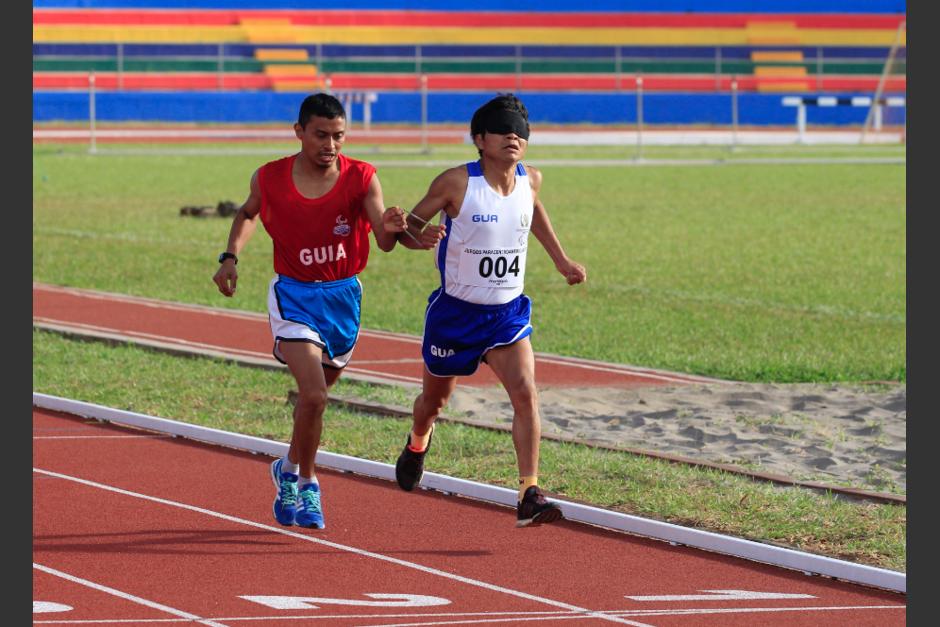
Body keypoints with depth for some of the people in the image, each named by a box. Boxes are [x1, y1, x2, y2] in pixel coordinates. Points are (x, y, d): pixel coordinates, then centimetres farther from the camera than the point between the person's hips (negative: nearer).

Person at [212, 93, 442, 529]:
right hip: (293, 294, -2)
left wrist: (393, 230, -43)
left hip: (343, 296, 2)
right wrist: (230, 256, 0)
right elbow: (248, 213, 15)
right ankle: (306, 484, 2)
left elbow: (384, 241, -20)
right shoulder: (269, 179, -8)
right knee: (314, 395, -18)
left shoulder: (361, 178, -10)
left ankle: (290, 469, 42)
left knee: (315, 394, 17)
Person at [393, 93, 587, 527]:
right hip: (455, 311, -2)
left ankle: (529, 496, -22)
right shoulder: (456, 183, -18)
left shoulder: (531, 180, -4)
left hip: (508, 313, 2)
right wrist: (418, 234, -33)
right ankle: (418, 443, 54)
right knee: (435, 398, 18)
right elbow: (409, 226, -10)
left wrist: (560, 259, 25)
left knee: (526, 394, -20)